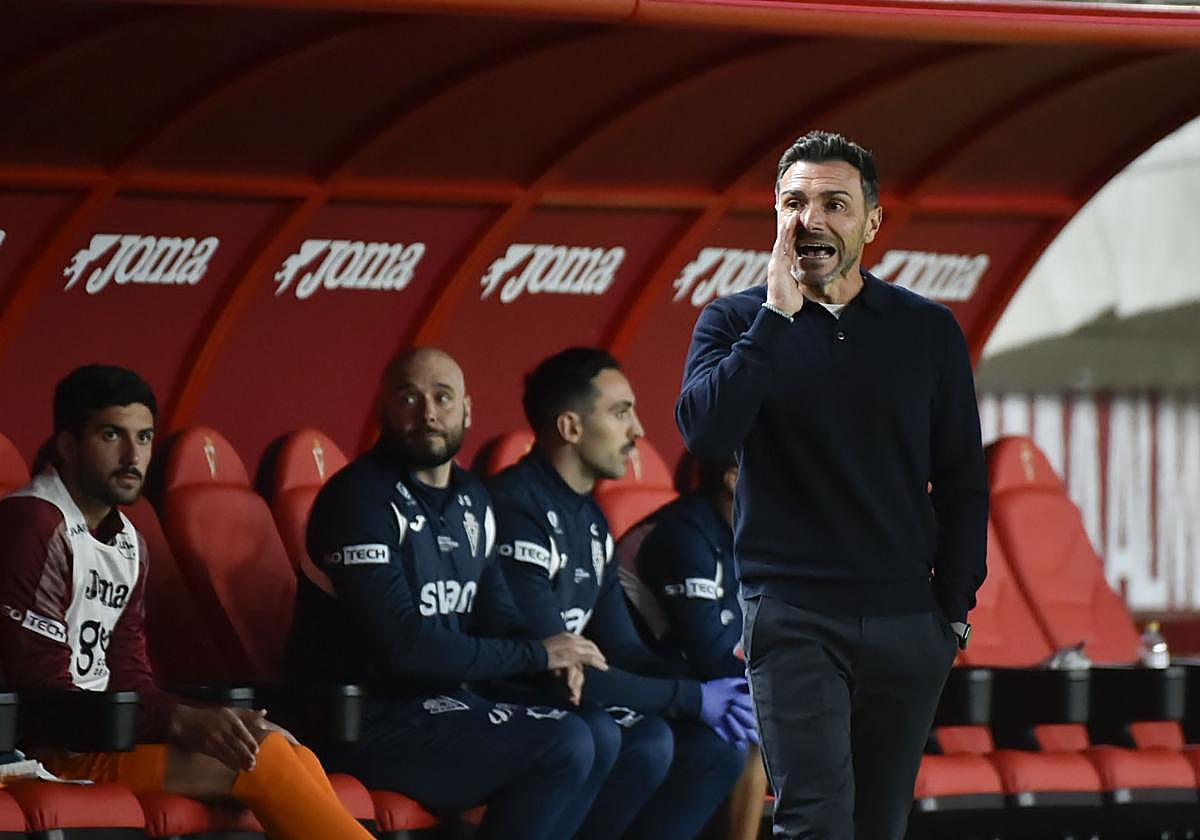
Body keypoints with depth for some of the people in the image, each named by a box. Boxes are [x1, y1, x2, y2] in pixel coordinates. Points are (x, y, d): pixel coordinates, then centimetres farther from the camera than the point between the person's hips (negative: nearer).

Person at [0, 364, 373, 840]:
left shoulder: (127, 543, 17)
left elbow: (128, 679, 13)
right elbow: (41, 689, -18)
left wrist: (203, 722, -8)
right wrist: (180, 721, -23)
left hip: (101, 733, 9)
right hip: (50, 749, -9)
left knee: (295, 759, -9)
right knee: (258, 758, -19)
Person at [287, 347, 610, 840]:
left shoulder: (470, 499, 12)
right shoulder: (359, 500, -16)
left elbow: (496, 617, 14)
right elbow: (405, 647, -23)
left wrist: (560, 661, -10)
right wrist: (536, 655, -15)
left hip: (437, 705, 9)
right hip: (360, 723, -9)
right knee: (563, 745, -21)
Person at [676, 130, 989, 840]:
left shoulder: (928, 331, 8)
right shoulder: (736, 322, 4)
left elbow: (963, 481, 11)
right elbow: (704, 430, -14)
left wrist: (955, 609, 5)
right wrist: (777, 315, -15)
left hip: (907, 622, 2)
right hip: (793, 615, -2)